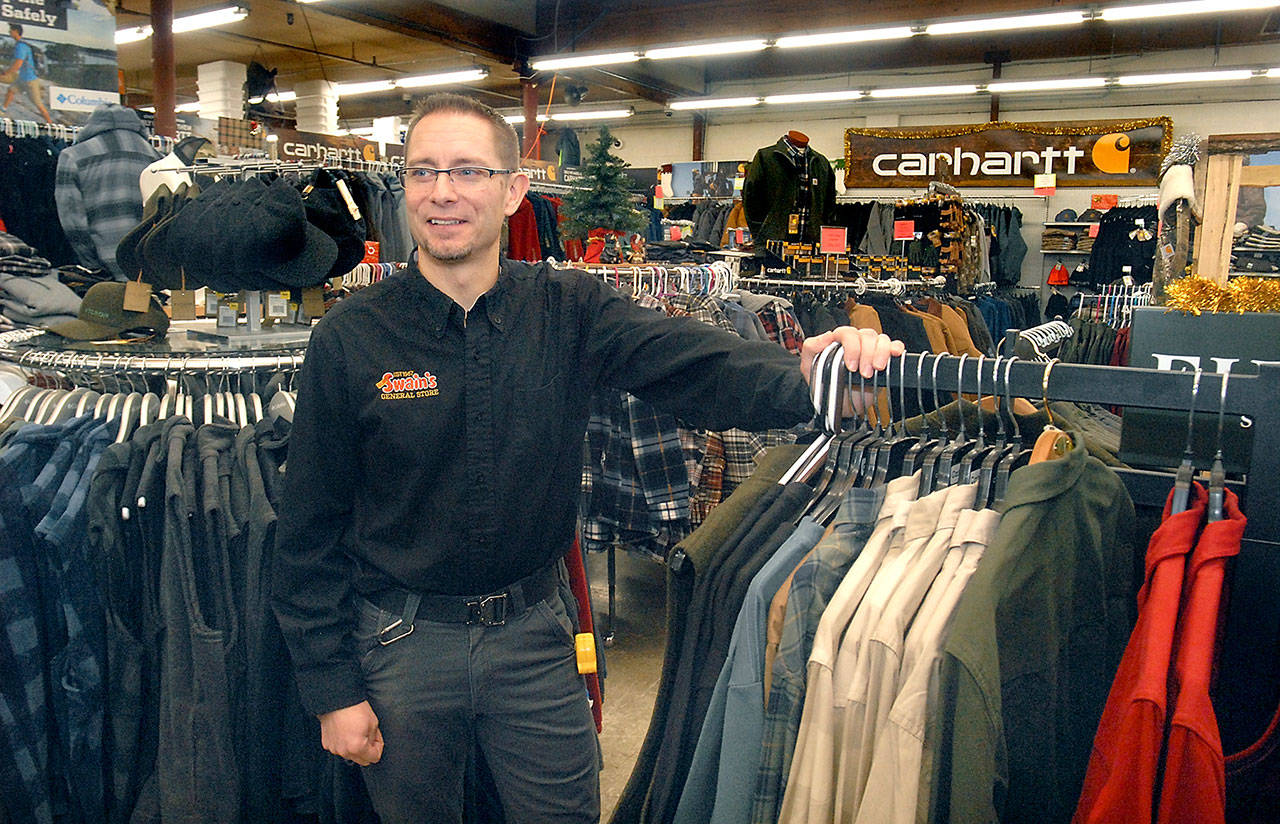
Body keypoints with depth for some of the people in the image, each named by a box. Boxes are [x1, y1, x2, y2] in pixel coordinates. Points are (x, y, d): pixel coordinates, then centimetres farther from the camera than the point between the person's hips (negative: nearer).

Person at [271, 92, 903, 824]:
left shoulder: (569, 312, -7)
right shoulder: (350, 339, -11)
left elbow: (691, 363, -25)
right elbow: (309, 533, -6)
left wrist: (803, 372, -46)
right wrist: (332, 688, -5)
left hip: (532, 632, 1)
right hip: (401, 643, 0)